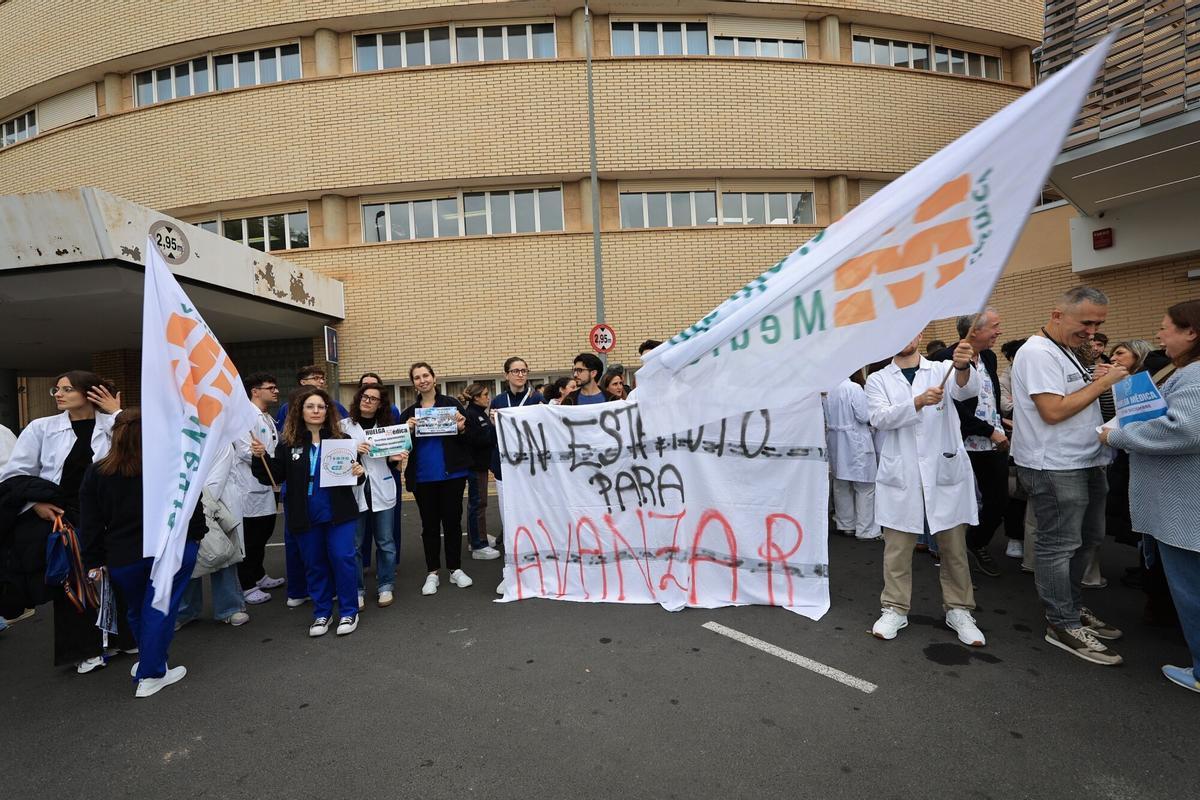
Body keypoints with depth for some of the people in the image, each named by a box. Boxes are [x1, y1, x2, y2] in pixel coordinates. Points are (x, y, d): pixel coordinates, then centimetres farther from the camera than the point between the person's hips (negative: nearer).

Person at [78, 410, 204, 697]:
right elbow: (190, 503, -3)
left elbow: (90, 524, 1)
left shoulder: (95, 473, 0)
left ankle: (148, 661, 40)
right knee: (159, 609, 6)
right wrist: (196, 534, 10)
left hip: (123, 558, 3)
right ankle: (151, 675, 9)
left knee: (137, 611, 22)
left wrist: (94, 562, 7)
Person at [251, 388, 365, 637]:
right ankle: (321, 613, 28)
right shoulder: (288, 443, 2)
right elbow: (273, 477, 3)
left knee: (343, 558, -3)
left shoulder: (342, 439, 0)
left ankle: (348, 612, 14)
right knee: (314, 564, 12)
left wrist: (359, 472, -14)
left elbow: (354, 471, 8)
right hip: (305, 515, 2)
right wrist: (260, 457, -13)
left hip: (338, 512, -1)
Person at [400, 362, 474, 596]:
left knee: (452, 521, 6)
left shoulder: (451, 404, 0)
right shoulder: (409, 413, 7)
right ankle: (432, 573, 22)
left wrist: (461, 428, -18)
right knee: (429, 524, 10)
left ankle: (455, 569, 21)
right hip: (422, 477, 2)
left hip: (452, 474, -2)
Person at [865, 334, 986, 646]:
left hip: (945, 473, 1)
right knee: (897, 548, 7)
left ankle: (958, 610, 27)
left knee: (954, 548, 10)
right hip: (900, 477, 0)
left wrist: (963, 366, -38)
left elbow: (967, 390, -16)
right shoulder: (878, 380, 6)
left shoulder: (943, 370, 6)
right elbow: (881, 418, -11)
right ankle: (895, 609, 20)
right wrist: (919, 402, -27)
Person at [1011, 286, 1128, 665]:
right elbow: (1053, 411, -23)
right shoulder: (1038, 353, -17)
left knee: (1087, 538, 19)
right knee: (1059, 545, -1)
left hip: (1083, 462, 11)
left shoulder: (1064, 351, 16)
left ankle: (1069, 606, 33)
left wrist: (1098, 382, 4)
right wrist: (1102, 383, -14)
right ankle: (1063, 625, 10)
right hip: (1054, 468, -10)